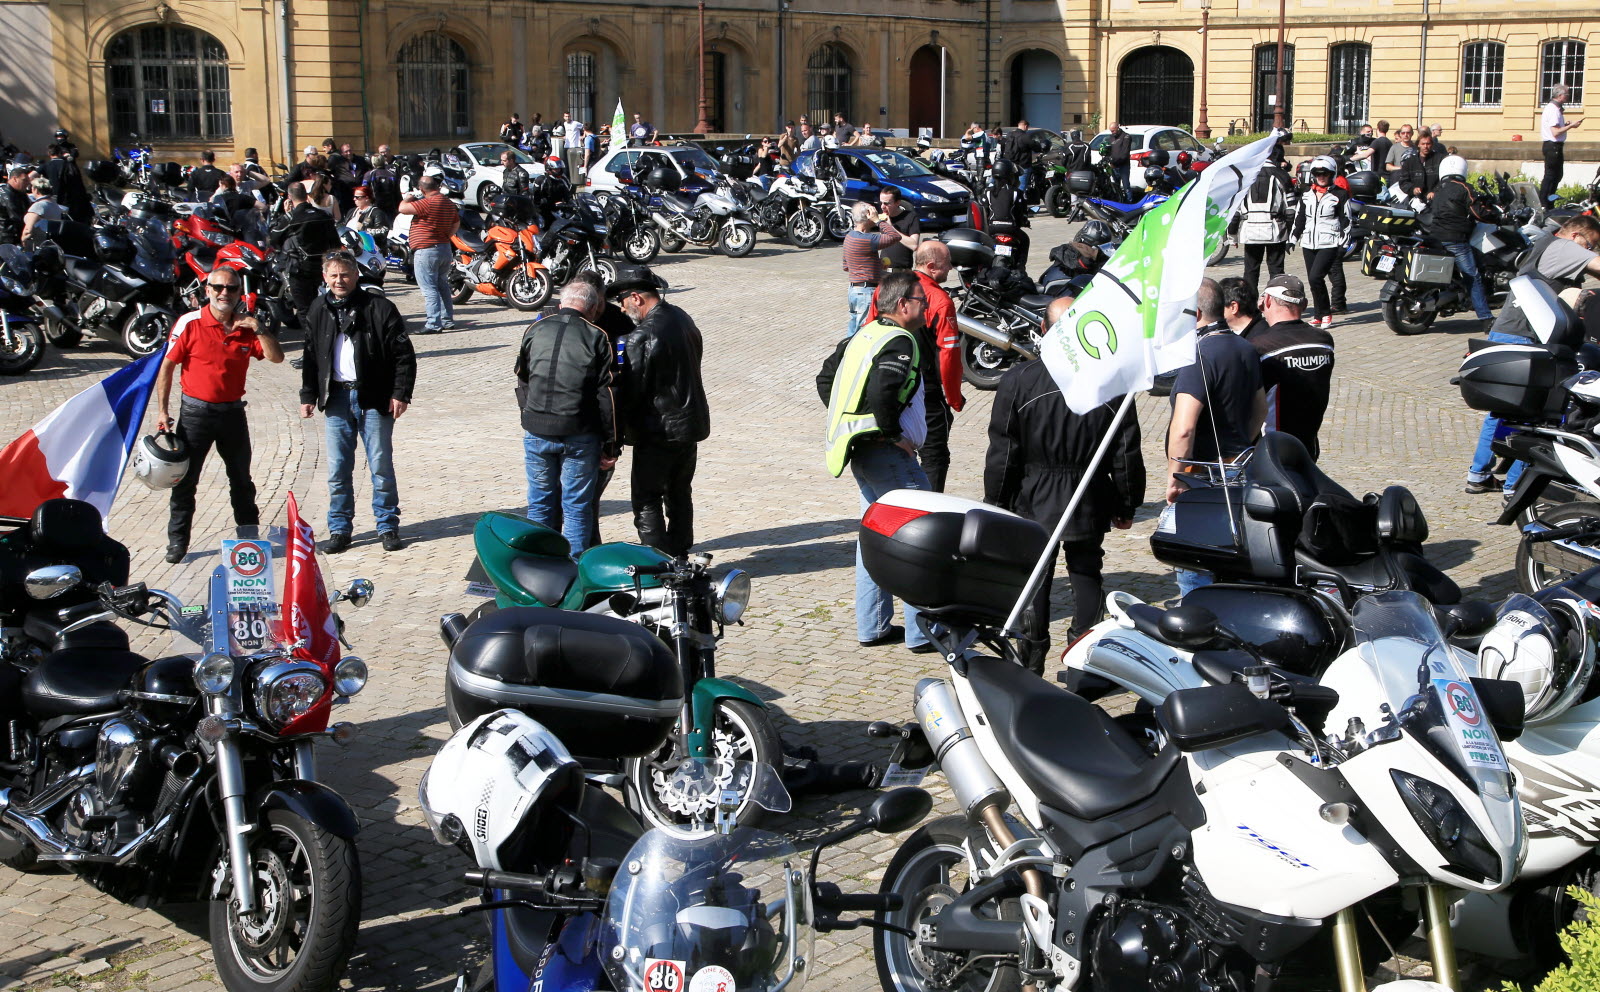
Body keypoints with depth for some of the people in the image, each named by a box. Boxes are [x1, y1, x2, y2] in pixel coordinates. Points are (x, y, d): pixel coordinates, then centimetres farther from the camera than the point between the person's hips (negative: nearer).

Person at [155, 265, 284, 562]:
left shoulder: (246, 326, 3)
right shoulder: (190, 323, -7)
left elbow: (276, 357, -4)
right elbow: (167, 367, -3)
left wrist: (258, 329, -17)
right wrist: (162, 410, -6)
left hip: (233, 412, 3)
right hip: (195, 412, -3)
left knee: (242, 480, 13)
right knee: (184, 479, 0)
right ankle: (177, 541, 8)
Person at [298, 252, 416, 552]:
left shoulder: (378, 308, -5)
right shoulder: (319, 311, 9)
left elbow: (403, 354, -4)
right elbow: (310, 357, 18)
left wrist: (400, 393, -10)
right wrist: (308, 395, 13)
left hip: (374, 398, -3)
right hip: (336, 398, 4)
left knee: (381, 468, 1)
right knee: (337, 470, 5)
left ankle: (388, 527, 13)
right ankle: (339, 529, 16)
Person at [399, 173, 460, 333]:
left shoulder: (428, 203, -20)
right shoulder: (448, 202, 9)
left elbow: (403, 208, -20)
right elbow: (456, 223, 22)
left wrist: (408, 198, 0)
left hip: (426, 250, -9)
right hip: (445, 248, 9)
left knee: (429, 288, -7)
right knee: (442, 286, 18)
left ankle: (434, 324, -10)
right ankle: (448, 319, 22)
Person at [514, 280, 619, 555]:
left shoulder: (534, 331, 6)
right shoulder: (597, 338, -4)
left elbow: (521, 383, 15)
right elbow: (607, 396, -6)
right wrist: (612, 445, -1)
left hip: (536, 433, 3)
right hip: (580, 436, -3)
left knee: (540, 504, 14)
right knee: (577, 506, 6)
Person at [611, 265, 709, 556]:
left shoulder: (642, 337, -22)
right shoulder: (683, 320, 6)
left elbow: (631, 390, -18)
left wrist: (620, 431, -5)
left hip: (659, 432, -8)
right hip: (693, 422, 8)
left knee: (647, 501, 1)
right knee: (680, 494, 18)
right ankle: (680, 559, 26)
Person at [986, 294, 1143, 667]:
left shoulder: (1018, 380, -11)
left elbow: (1001, 454, -6)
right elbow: (1126, 454, -1)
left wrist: (996, 503, 5)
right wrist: (1126, 506, 11)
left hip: (1032, 502, -1)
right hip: (1090, 504, 1)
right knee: (1086, 576, 13)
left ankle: (1031, 662, 15)